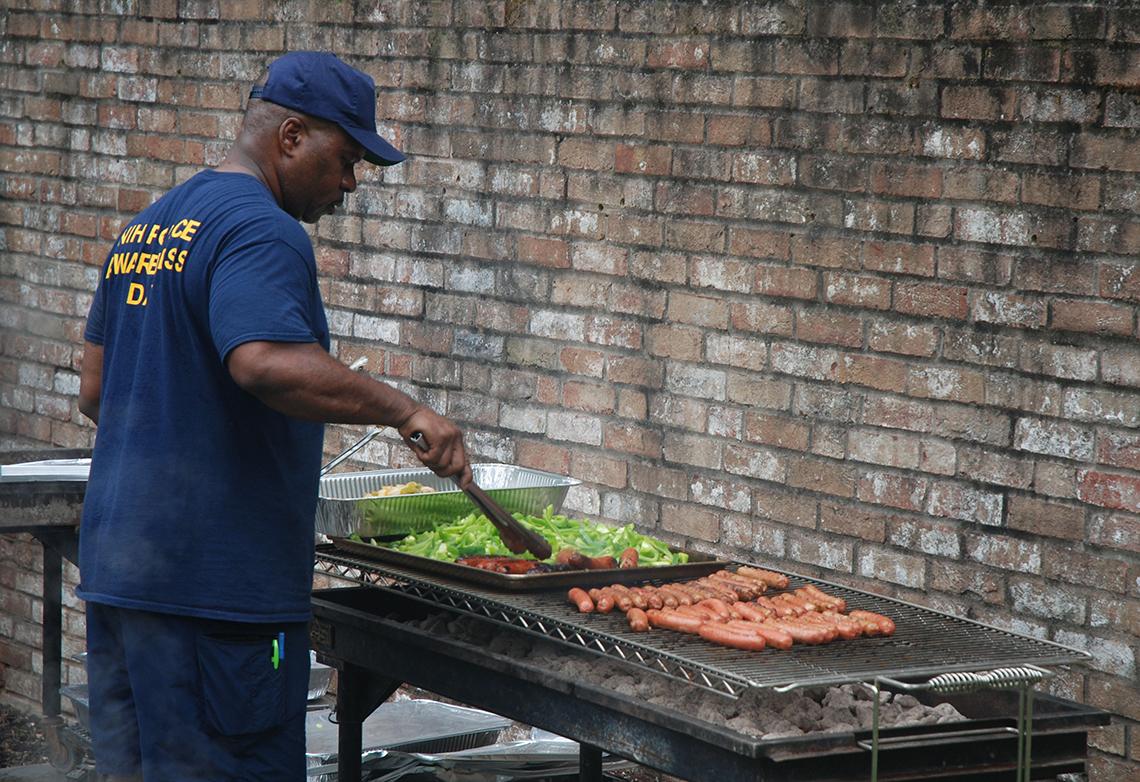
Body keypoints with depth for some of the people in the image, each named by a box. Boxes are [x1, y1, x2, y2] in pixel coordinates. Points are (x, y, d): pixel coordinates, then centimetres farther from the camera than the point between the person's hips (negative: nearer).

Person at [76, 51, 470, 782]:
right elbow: (267, 362, -31)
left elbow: (95, 390, 22)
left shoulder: (146, 228, 17)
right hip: (214, 581, -9)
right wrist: (406, 411, -28)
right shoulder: (261, 233, -13)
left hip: (117, 561, 9)